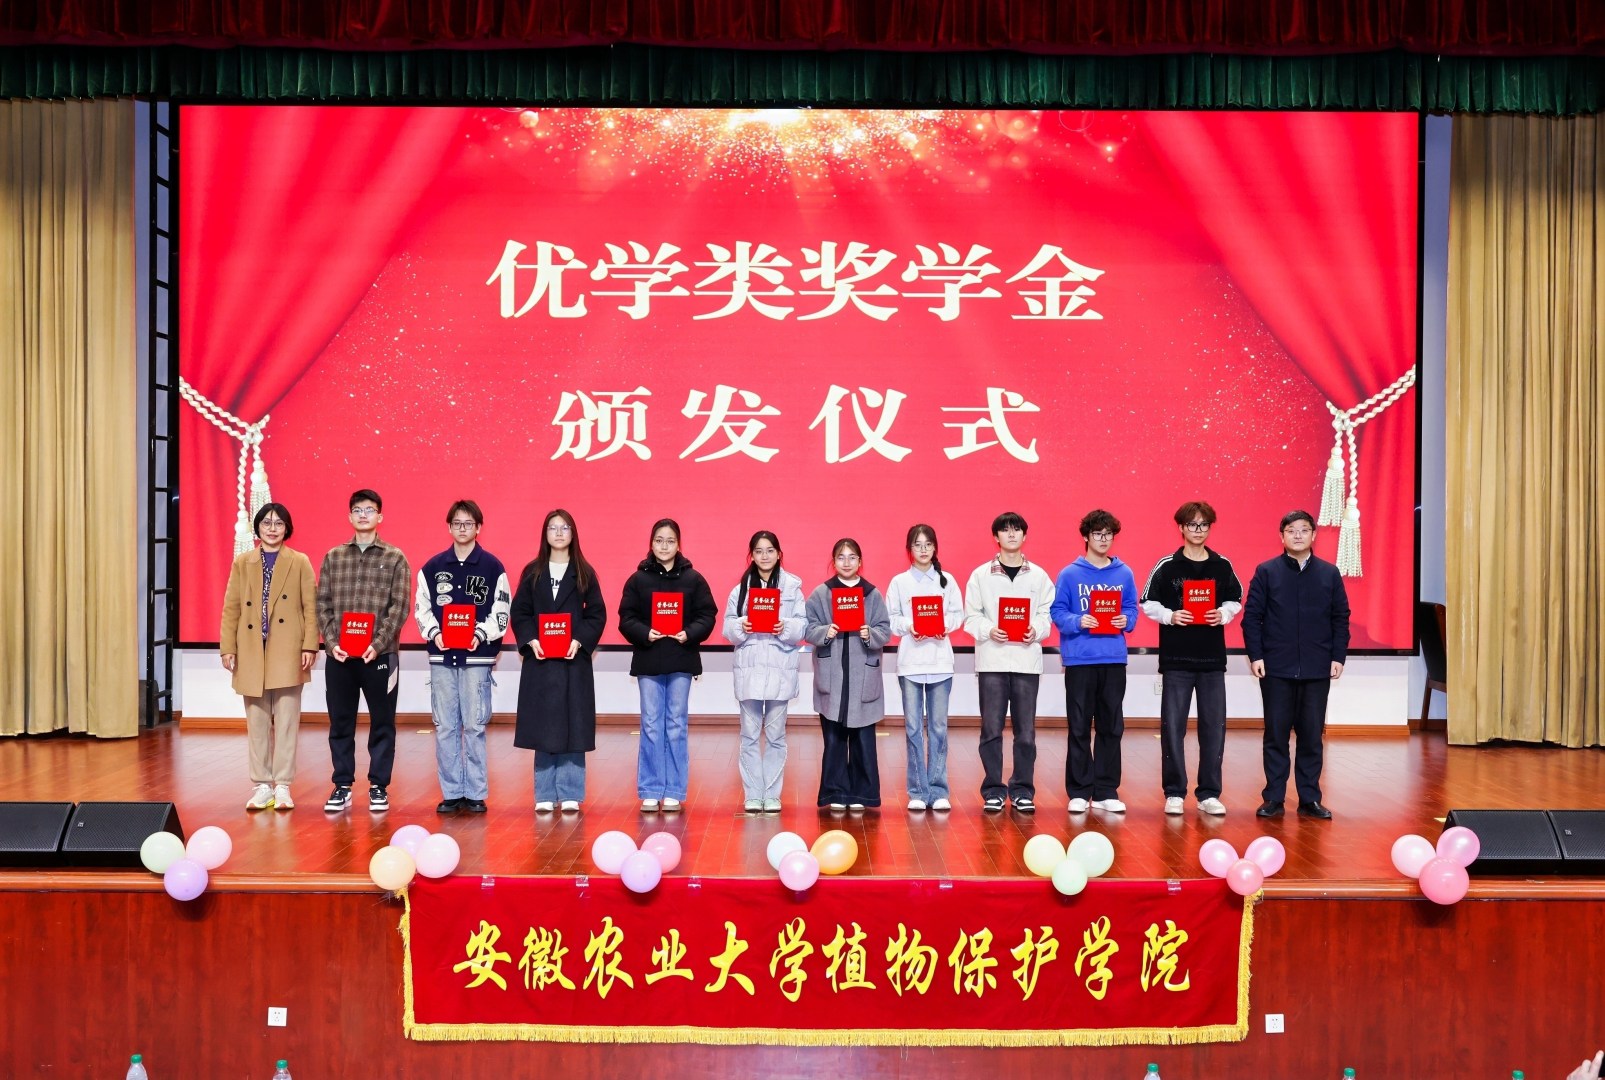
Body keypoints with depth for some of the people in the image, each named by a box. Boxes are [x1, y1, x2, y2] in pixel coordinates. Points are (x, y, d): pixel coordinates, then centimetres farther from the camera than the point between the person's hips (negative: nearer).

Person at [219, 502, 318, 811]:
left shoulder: (300, 563, 4)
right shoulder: (242, 563, 9)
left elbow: (311, 607, 0)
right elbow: (231, 608, 7)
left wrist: (310, 646, -8)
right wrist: (227, 648, 1)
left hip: (287, 654, -2)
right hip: (252, 653, 2)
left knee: (286, 722, 0)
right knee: (256, 723, 6)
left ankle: (283, 787, 7)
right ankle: (262, 786, 13)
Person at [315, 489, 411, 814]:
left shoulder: (395, 558, 2)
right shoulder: (333, 557, 10)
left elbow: (399, 606, -4)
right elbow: (322, 604, 6)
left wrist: (378, 644, -15)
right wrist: (332, 642, -7)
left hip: (380, 655, -2)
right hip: (339, 655, 2)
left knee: (382, 723, 4)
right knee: (340, 723, 7)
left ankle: (378, 787, 13)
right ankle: (342, 787, 17)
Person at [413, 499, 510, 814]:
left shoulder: (493, 567, 2)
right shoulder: (432, 567, 7)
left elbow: (501, 612, 0)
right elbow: (421, 608, 8)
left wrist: (481, 635, -14)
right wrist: (434, 634, -8)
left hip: (477, 657, -2)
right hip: (441, 657, 2)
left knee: (474, 726, 1)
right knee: (445, 727, 4)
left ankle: (476, 793, 8)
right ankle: (451, 793, 12)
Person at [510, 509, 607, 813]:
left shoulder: (584, 573, 5)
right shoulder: (532, 572, 6)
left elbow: (597, 614, 2)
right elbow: (519, 612, 4)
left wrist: (579, 641, -12)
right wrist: (530, 641, -11)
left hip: (574, 659, 0)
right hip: (539, 660, 1)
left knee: (573, 726, 0)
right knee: (543, 727, 2)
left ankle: (570, 794, 8)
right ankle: (545, 795, 9)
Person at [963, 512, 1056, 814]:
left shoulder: (1038, 575, 8)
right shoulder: (981, 574, 5)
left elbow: (1047, 614, 7)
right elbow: (971, 616, 4)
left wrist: (1036, 630, -12)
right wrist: (989, 630, -13)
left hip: (1027, 659, 1)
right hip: (992, 659, -1)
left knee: (1025, 730, 3)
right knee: (991, 729, 1)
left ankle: (1022, 789, 14)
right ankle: (993, 790, 10)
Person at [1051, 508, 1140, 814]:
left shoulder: (1124, 574, 8)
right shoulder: (1070, 574, 0)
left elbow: (1132, 609, 10)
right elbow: (1057, 612, -2)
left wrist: (1126, 620, -11)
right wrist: (1078, 622, -19)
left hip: (1114, 659, 3)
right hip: (1080, 659, -3)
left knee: (1112, 727, 7)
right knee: (1079, 728, 2)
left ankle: (1106, 791, 15)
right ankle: (1079, 791, 10)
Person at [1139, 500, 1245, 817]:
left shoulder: (1222, 566, 6)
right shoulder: (1166, 566, -1)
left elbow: (1235, 601, 13)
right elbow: (1149, 603, 2)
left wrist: (1222, 615, -6)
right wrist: (1170, 616, -15)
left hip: (1213, 658, 2)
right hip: (1176, 658, -2)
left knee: (1214, 727, 4)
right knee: (1173, 726, 1)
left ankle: (1209, 794, 13)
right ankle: (1174, 793, 10)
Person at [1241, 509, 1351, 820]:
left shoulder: (1330, 574, 7)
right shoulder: (1266, 572, 1)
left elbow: (1341, 619, 7)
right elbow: (1251, 617, -1)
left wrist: (1338, 657, 0)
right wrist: (1255, 656, -8)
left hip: (1317, 669, 2)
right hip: (1276, 668, -1)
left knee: (1312, 736, 6)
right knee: (1276, 735, 4)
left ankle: (1310, 799, 14)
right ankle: (1273, 798, 10)